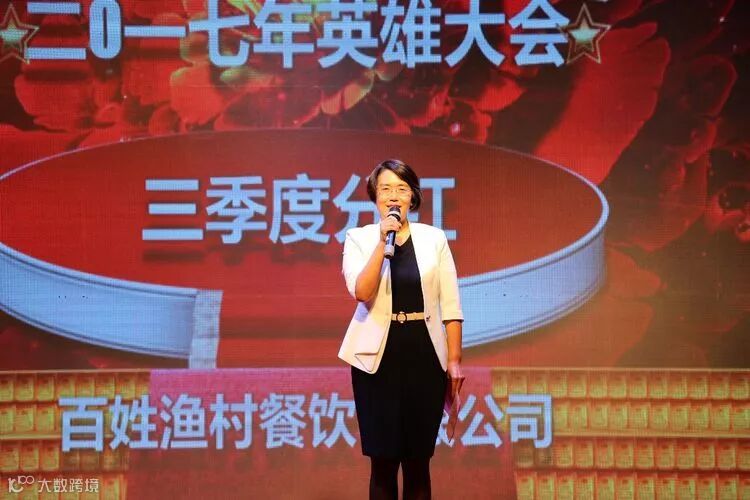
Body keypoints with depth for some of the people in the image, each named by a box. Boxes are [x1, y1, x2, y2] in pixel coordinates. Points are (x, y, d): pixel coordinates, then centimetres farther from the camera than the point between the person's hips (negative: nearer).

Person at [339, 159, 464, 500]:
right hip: (377, 357, -1)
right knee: (383, 459, 2)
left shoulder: (434, 238, 4)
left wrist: (454, 360, -1)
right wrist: (383, 242, -19)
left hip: (425, 355, 1)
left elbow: (450, 305, 4)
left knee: (418, 459, 6)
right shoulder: (359, 238, 1)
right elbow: (362, 292, -15)